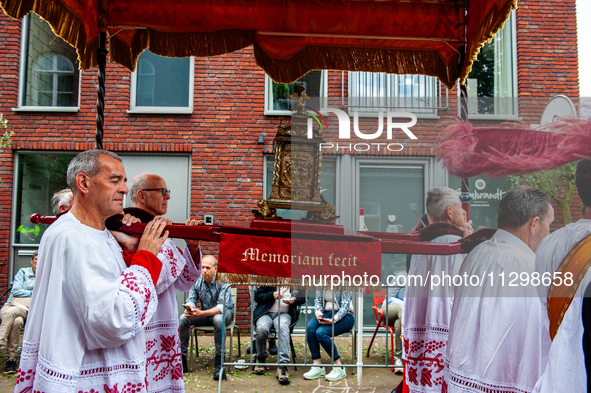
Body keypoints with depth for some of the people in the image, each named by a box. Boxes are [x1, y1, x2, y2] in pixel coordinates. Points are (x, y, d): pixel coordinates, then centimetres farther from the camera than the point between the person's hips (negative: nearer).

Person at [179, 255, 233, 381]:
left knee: (218, 319, -39)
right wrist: (189, 307, -34)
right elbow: (191, 299, -7)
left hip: (224, 312, -4)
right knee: (183, 318, -19)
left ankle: (219, 363, -32)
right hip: (204, 312, 5)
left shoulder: (222, 281, -22)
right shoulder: (196, 281, -6)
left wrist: (201, 313, -45)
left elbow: (222, 306, -31)